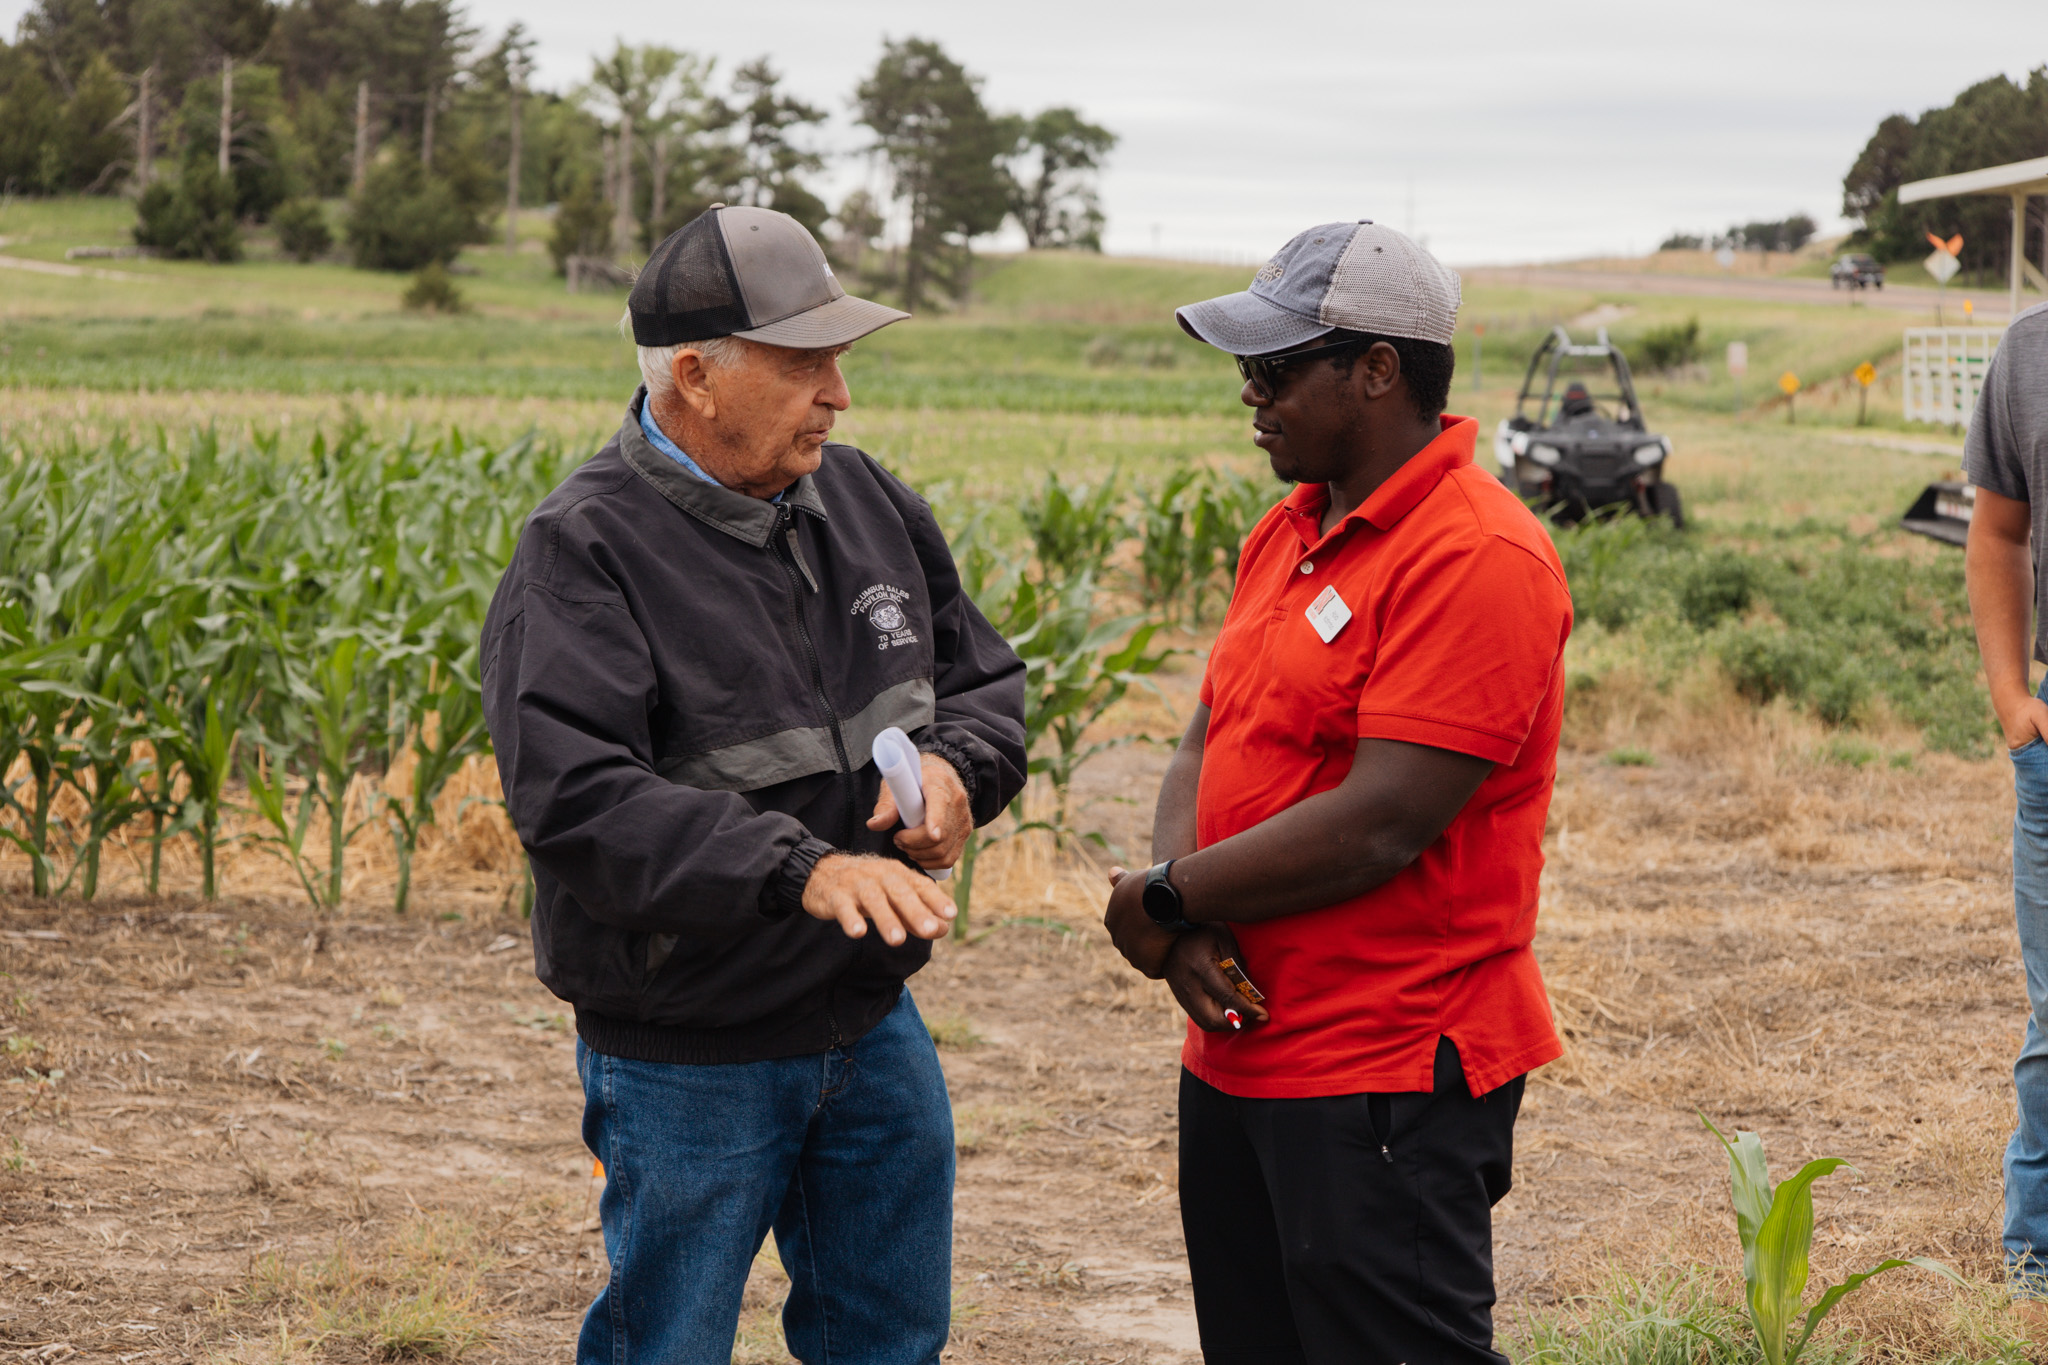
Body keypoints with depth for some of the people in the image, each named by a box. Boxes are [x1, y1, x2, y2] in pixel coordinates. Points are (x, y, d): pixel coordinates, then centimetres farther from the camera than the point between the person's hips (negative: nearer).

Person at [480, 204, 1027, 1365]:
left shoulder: (866, 503, 3)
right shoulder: (586, 554, -20)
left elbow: (985, 675, 13)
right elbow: (577, 803, -31)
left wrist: (958, 765, -11)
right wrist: (799, 868, -41)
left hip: (873, 1022, 7)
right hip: (688, 1064, -6)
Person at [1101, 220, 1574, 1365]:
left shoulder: (1475, 558, -17)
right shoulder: (1290, 534, 13)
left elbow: (1380, 822, -22)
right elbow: (1207, 745, 13)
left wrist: (1164, 901, -12)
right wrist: (1185, 916, -7)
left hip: (1387, 1089, -9)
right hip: (1243, 1050, 9)